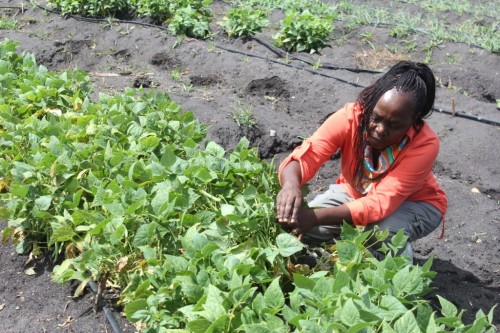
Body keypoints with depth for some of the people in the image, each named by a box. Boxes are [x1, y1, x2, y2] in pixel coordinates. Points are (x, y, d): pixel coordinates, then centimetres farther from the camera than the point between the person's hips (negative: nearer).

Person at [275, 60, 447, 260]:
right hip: (355, 192, 2)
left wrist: (318, 217, -53)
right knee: (293, 223, -20)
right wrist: (291, 184, -61)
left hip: (413, 203, -2)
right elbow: (304, 157, -36)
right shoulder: (349, 117, -28)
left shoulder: (425, 144, -33)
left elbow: (383, 202, -40)